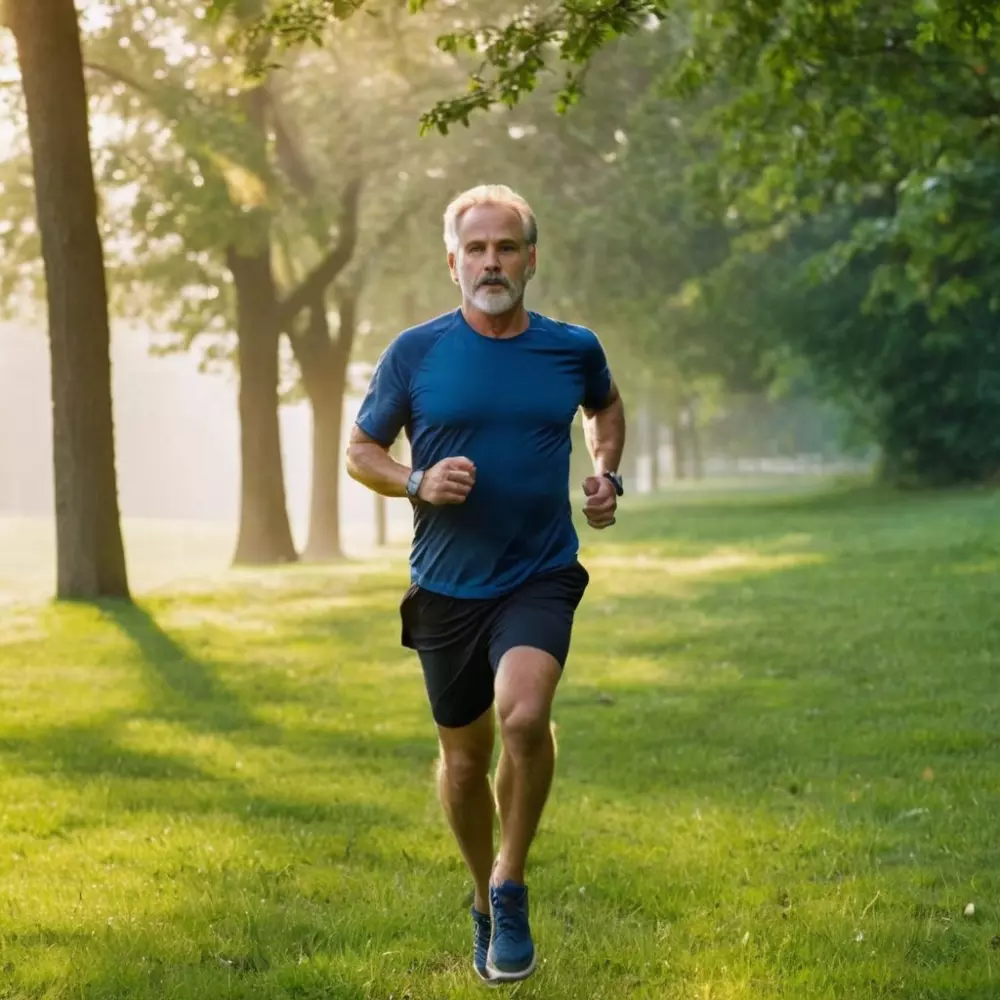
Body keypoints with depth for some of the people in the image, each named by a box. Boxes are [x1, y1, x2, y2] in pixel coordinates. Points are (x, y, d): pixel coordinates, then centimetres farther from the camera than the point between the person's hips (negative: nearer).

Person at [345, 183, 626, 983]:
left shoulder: (573, 349, 1)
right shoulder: (415, 353, -4)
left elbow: (607, 406, 24)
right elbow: (361, 450, 5)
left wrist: (607, 475, 6)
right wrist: (418, 483, -14)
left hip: (540, 577, -1)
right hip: (448, 586, 1)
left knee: (524, 716, -27)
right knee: (465, 756, 12)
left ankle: (511, 888, -6)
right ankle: (484, 899, 37)